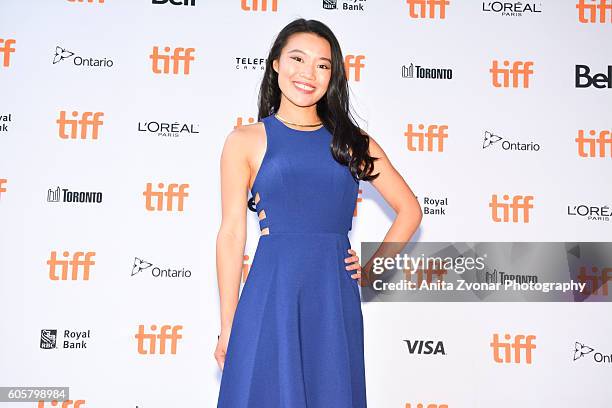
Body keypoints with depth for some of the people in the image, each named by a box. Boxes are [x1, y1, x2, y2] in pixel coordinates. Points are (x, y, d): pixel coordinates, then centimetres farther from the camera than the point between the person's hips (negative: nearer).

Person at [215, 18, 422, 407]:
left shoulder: (353, 141, 10)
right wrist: (228, 327, -2)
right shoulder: (246, 140, 3)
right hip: (272, 295, -2)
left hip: (336, 298, 3)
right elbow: (232, 233, 0)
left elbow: (409, 209, 17)